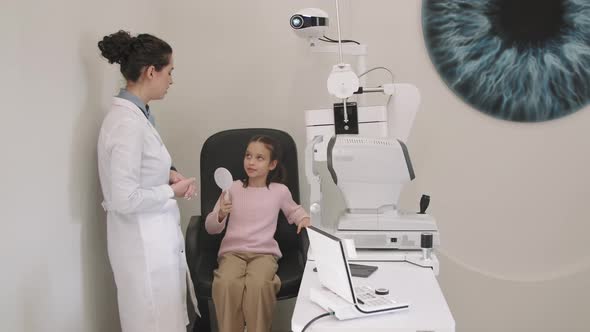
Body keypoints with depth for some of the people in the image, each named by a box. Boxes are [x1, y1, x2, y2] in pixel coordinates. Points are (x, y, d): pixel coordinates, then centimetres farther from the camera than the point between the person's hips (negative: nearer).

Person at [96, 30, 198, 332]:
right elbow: (124, 199, -26)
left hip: (154, 236, 9)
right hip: (144, 241, -9)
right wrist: (172, 191, -13)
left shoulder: (132, 114, 6)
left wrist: (169, 175, 3)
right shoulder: (128, 122, -23)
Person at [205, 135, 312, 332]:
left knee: (258, 284, -35)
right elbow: (211, 228, 7)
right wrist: (220, 214, -14)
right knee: (226, 283, -34)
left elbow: (293, 210, 31)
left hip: (264, 252, 0)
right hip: (232, 251, 1)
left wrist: (303, 218, 9)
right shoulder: (233, 188, 7)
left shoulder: (280, 190, 8)